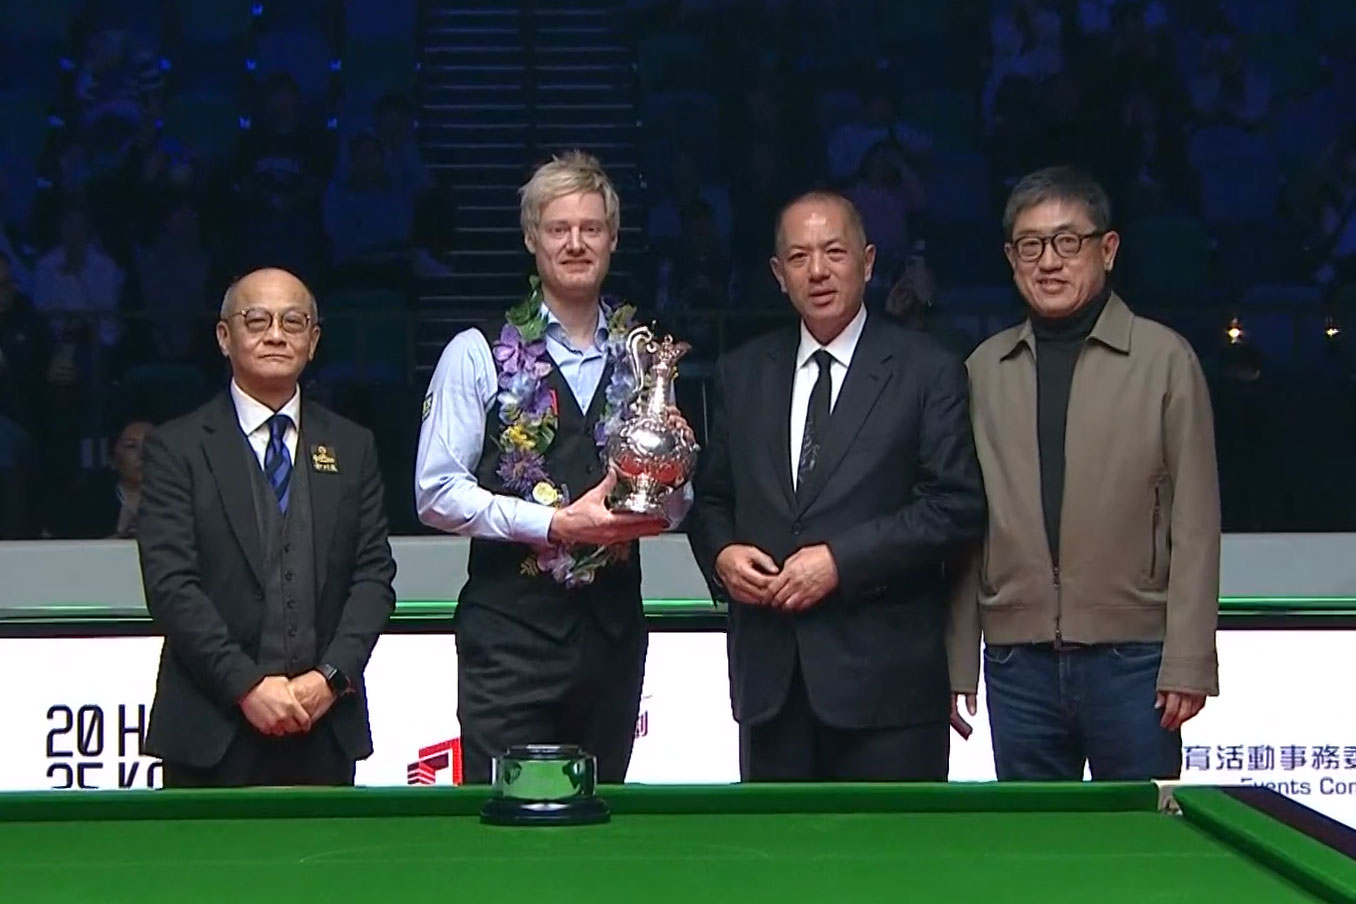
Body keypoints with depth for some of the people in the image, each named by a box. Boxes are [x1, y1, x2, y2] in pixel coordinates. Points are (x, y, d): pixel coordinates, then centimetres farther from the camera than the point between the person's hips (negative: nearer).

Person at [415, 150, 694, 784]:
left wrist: (657, 506, -5)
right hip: (511, 629, -4)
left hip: (614, 627, 4)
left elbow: (677, 502, 19)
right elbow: (437, 493, -7)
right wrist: (554, 523, -16)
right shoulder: (479, 354, 0)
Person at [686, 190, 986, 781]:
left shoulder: (928, 372, 1)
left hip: (885, 677, -3)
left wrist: (842, 560, -14)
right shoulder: (741, 375, 15)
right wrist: (722, 553, -3)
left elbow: (957, 506, -6)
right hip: (769, 676, 4)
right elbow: (711, 498, 19)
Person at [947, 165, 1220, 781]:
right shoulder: (985, 368, 10)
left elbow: (1195, 520, -2)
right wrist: (959, 661, 6)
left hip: (1132, 657, -3)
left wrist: (1188, 661, -8)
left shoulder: (1165, 359, 0)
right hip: (1018, 661, 3)